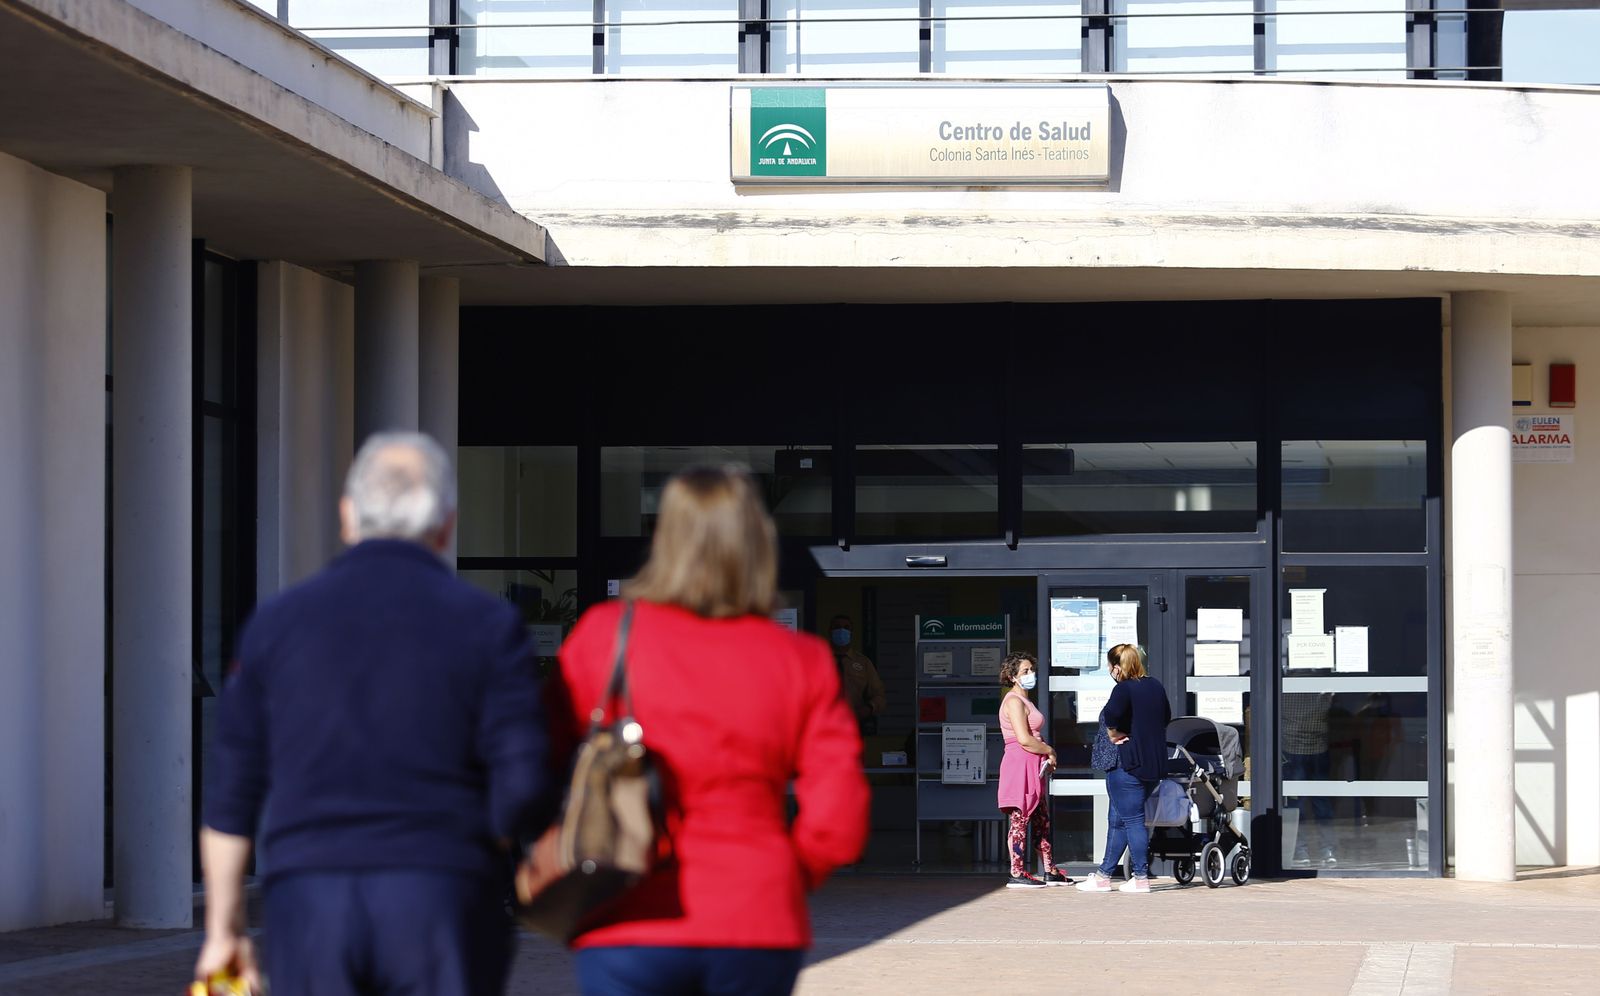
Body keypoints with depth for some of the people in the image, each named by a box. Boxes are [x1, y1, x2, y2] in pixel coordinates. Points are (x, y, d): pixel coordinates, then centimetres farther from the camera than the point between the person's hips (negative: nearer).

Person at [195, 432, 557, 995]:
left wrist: (223, 930, 14)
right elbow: (524, 786, -8)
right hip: (442, 905, -2)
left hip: (307, 905, 2)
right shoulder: (486, 625, 0)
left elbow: (231, 799, 8)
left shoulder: (276, 621, 7)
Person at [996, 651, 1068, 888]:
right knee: (1020, 819, -8)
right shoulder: (1014, 701, -11)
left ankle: (1050, 872, 17)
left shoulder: (1025, 701, 21)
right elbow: (1024, 740, -20)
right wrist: (1050, 751, -7)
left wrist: (1046, 758, 7)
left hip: (1033, 767, 10)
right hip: (1019, 764, -10)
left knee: (1041, 821, 12)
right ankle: (1016, 875, -6)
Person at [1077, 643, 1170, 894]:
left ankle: (1141, 878, 1)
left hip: (1128, 765, -9)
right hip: (1154, 765, 9)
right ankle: (1104, 875, 21)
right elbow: (1166, 717, 24)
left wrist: (1113, 733, -14)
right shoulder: (1155, 686, 11)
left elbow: (1111, 713, -33)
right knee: (1118, 819, 16)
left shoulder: (1124, 689, -14)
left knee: (1132, 820, -2)